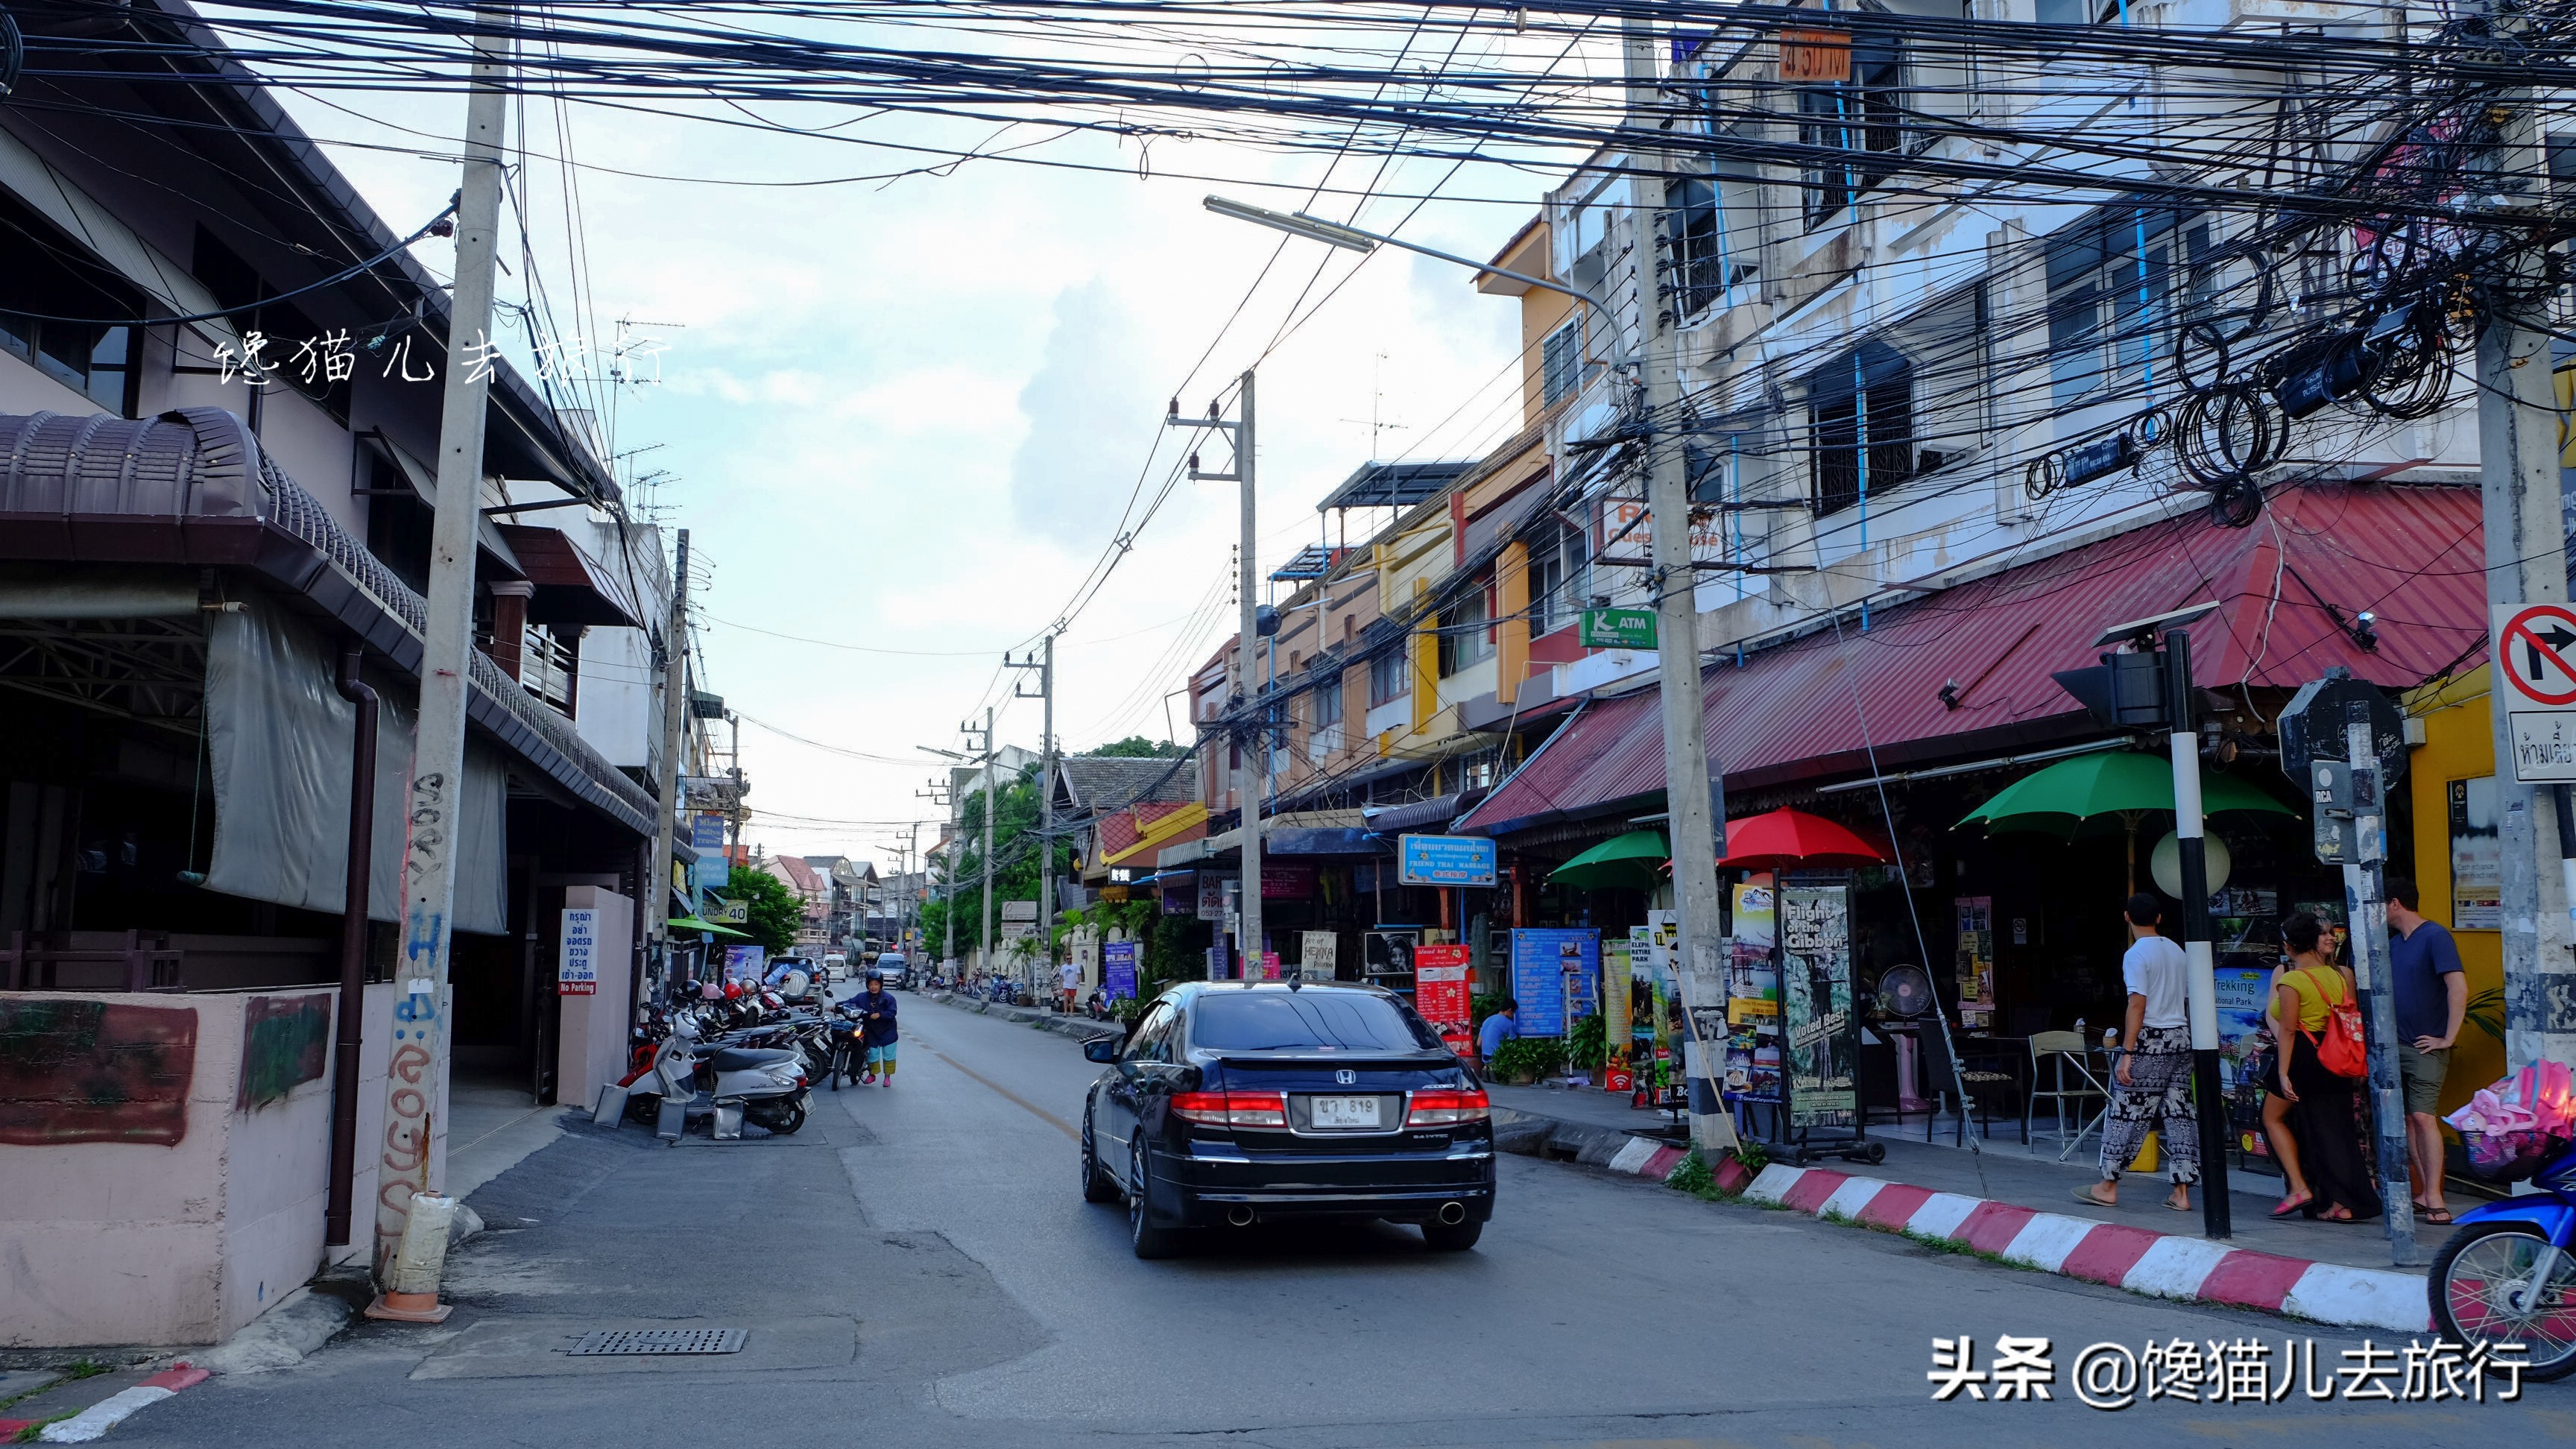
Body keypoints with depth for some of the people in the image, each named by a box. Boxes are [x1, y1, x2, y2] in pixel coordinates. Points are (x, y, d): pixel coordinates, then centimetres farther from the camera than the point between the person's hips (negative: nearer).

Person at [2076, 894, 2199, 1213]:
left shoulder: (2136, 954, -11)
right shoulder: (2177, 951, 11)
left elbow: (2138, 1005, -17)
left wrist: (2127, 1052, -17)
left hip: (2151, 1041, -7)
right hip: (2182, 1037, 7)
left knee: (2127, 1112, 0)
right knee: (2179, 1113, 7)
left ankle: (2108, 1186, 6)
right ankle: (2181, 1192, 7)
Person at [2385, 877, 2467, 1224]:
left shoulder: (2434, 936, -10)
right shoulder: (2393, 942, 15)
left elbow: (2459, 988, -18)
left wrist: (2448, 1038, -18)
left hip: (2426, 1048, -8)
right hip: (2396, 1045, 8)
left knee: (2423, 1117, -13)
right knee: (2407, 1119, 7)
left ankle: (2434, 1197, -11)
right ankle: (2424, 1192, 12)